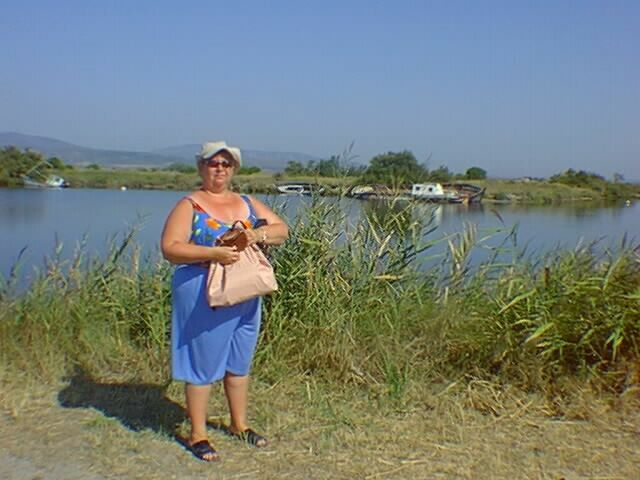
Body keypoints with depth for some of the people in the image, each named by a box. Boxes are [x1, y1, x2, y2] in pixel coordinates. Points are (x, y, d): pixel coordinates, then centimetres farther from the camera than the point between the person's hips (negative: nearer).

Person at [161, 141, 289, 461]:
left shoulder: (247, 203, 11)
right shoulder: (189, 206, -5)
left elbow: (282, 230, 9)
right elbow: (170, 248, -15)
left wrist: (259, 234, -13)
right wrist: (213, 253, -25)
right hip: (203, 297, -5)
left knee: (240, 362, 16)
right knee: (203, 364, 2)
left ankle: (239, 425, 32)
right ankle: (198, 435, 15)